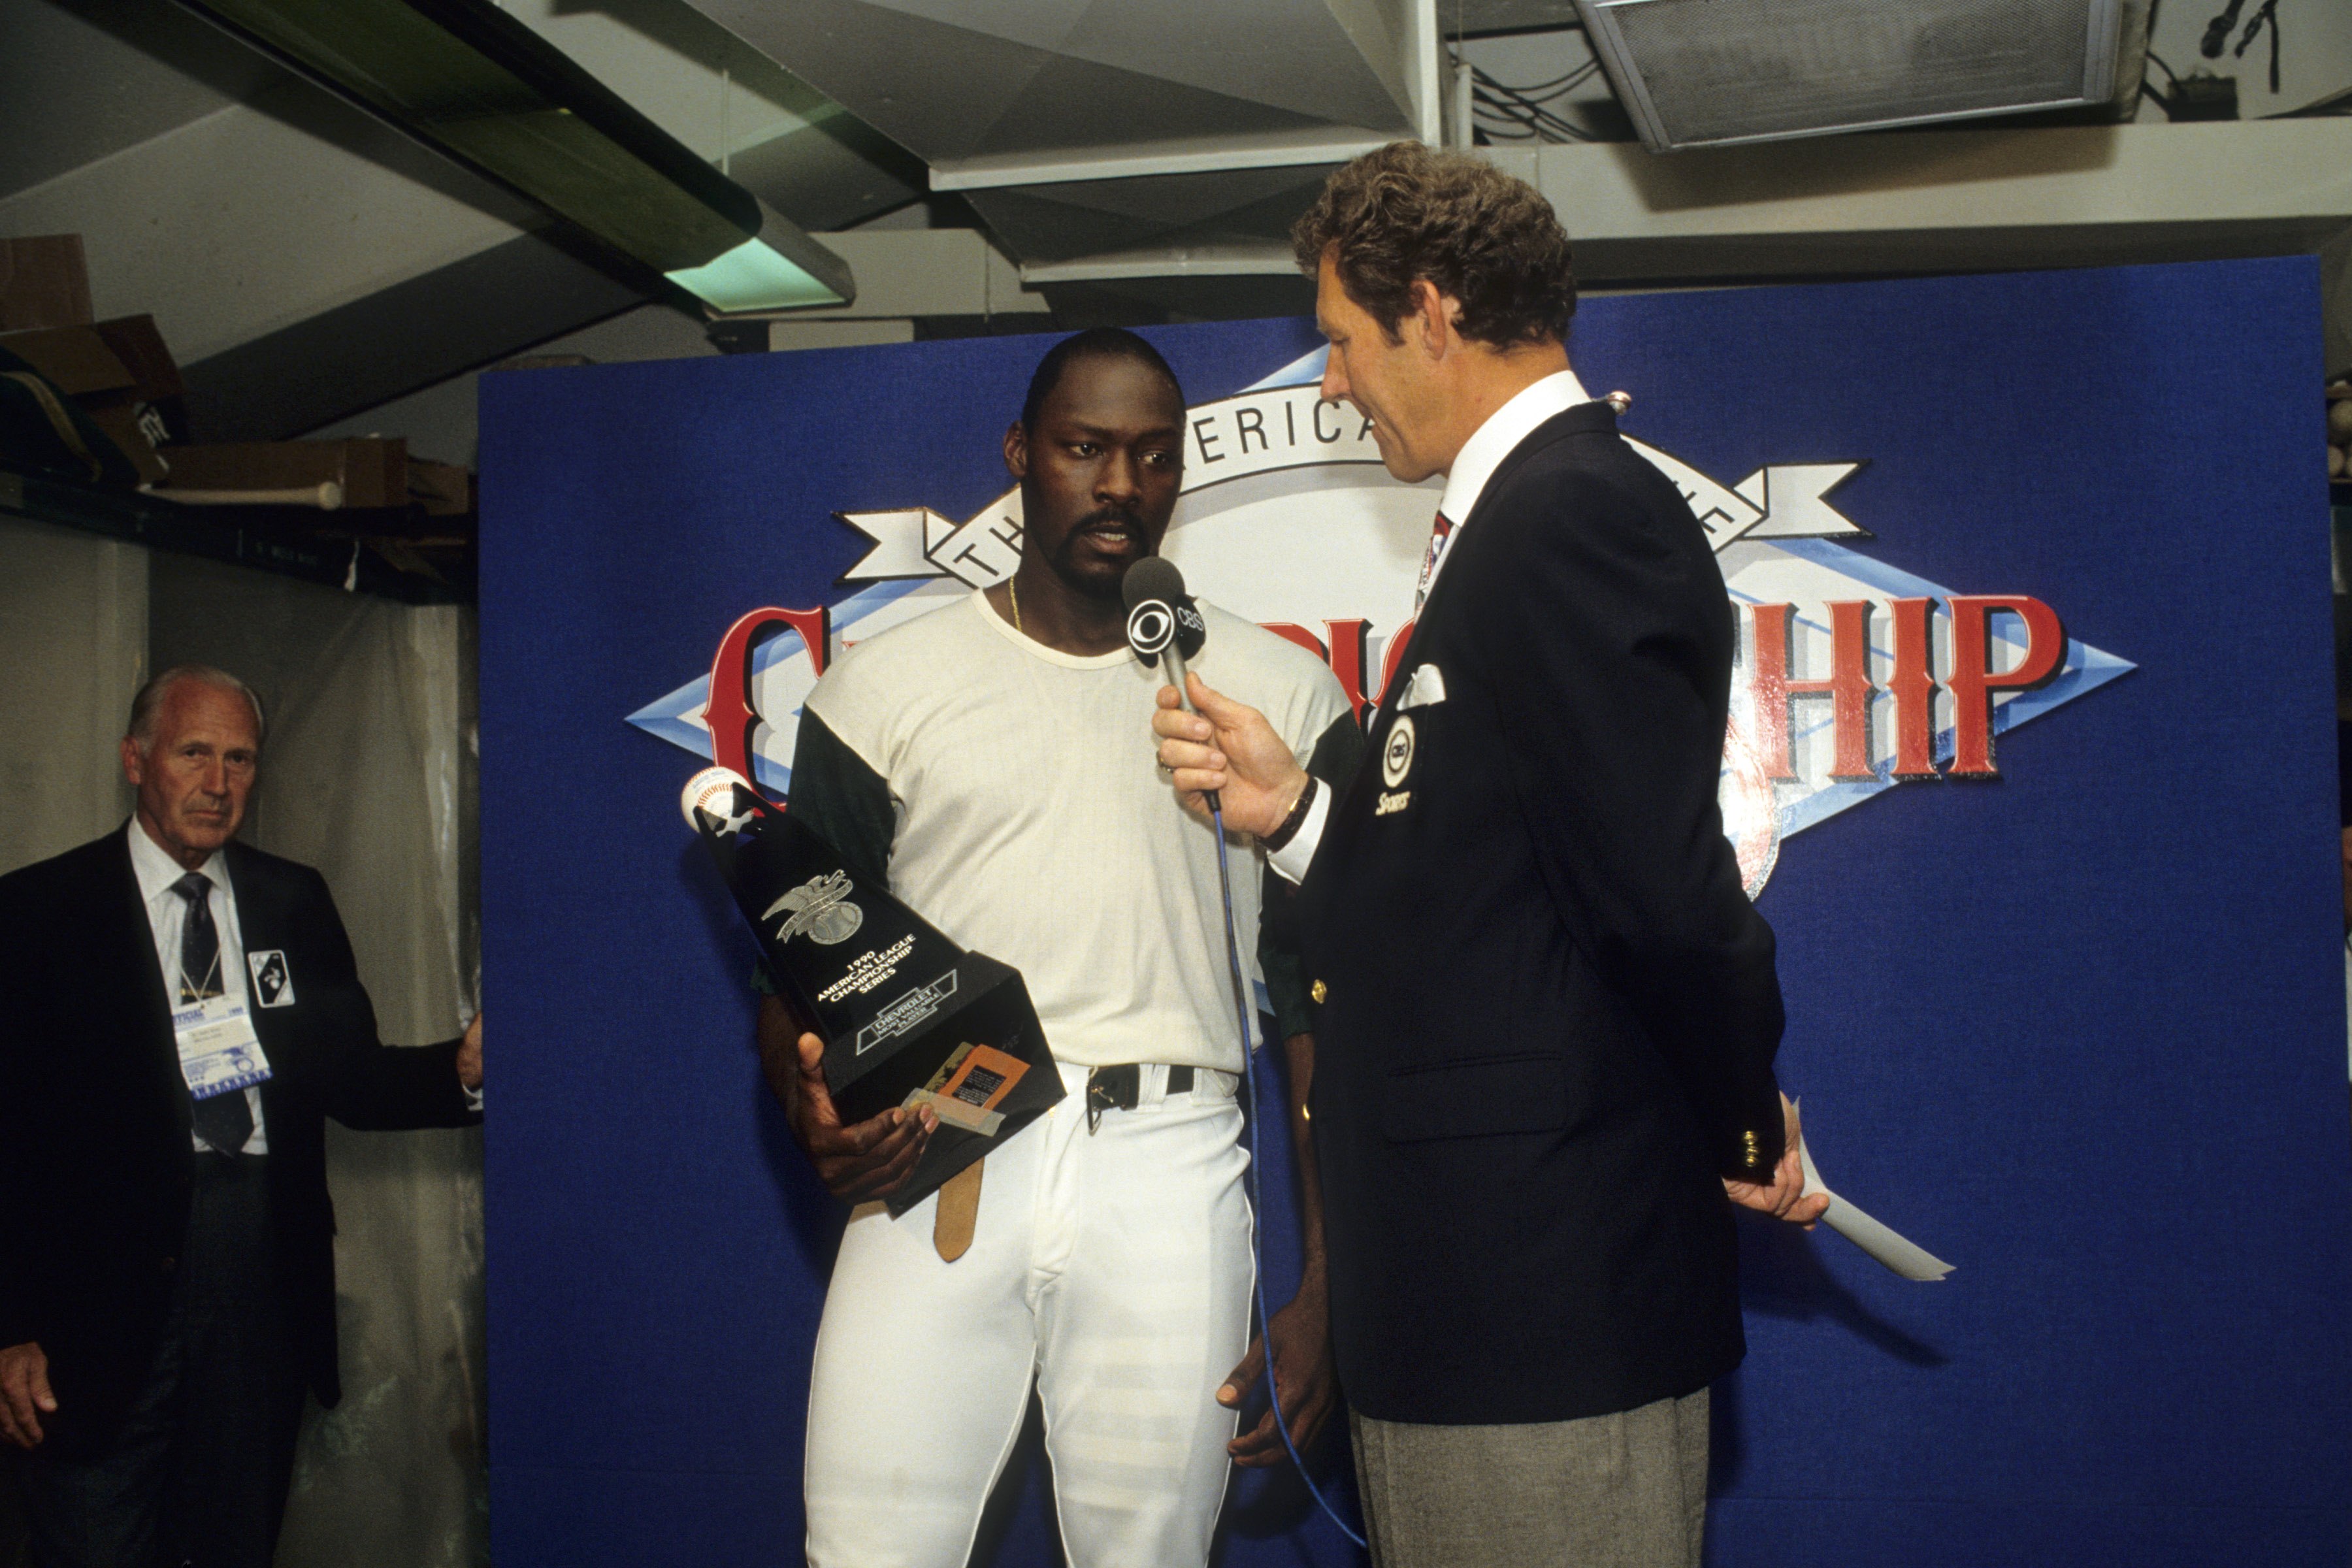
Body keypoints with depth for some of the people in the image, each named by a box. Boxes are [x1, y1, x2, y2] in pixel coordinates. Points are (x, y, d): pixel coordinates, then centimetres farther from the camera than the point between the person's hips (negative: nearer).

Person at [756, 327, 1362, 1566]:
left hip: (1167, 1168, 0)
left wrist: (1327, 1287, 2)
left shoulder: (1281, 695, 9)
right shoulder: (886, 686, 10)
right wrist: (810, 1099, -12)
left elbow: (1322, 1002, 8)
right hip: (938, 1168, 0)